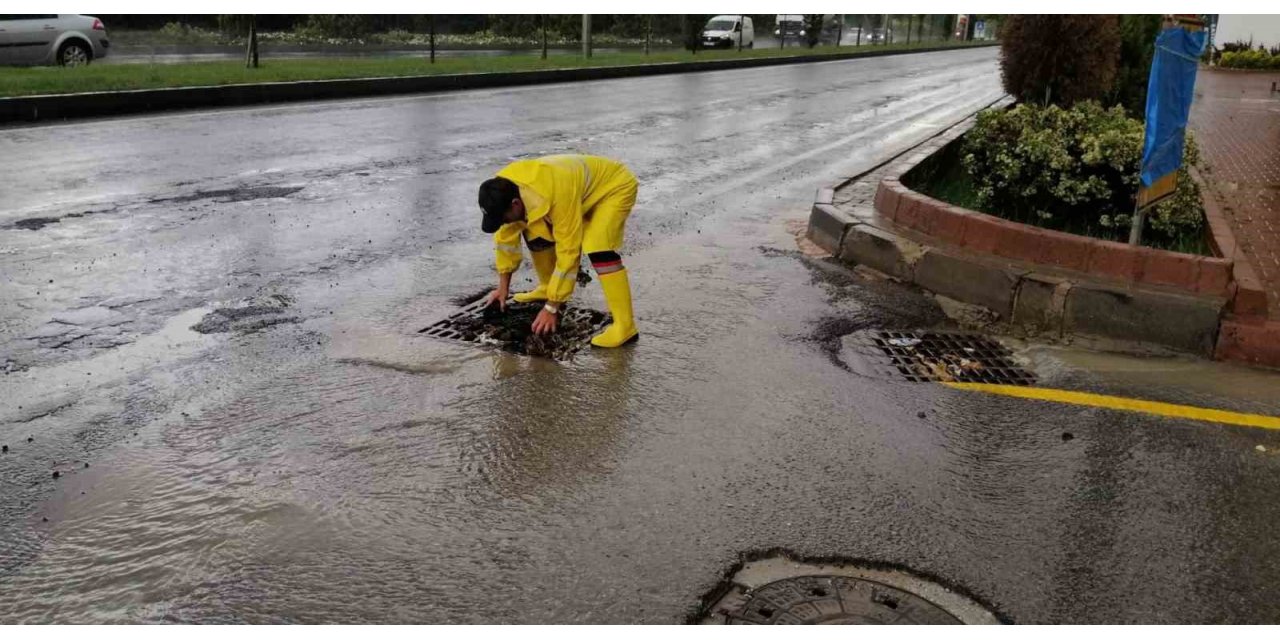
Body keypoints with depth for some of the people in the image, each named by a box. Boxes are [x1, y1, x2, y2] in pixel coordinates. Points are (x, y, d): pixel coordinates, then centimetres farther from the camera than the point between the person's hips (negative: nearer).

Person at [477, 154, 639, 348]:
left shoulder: (556, 193, -40)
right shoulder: (505, 189, -18)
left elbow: (568, 252, -34)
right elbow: (505, 237, -2)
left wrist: (552, 307, -28)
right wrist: (503, 287, 3)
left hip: (615, 186, -8)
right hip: (585, 187, 8)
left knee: (597, 247, -29)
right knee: (535, 232, 3)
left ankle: (624, 325, -26)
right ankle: (546, 289, 25)